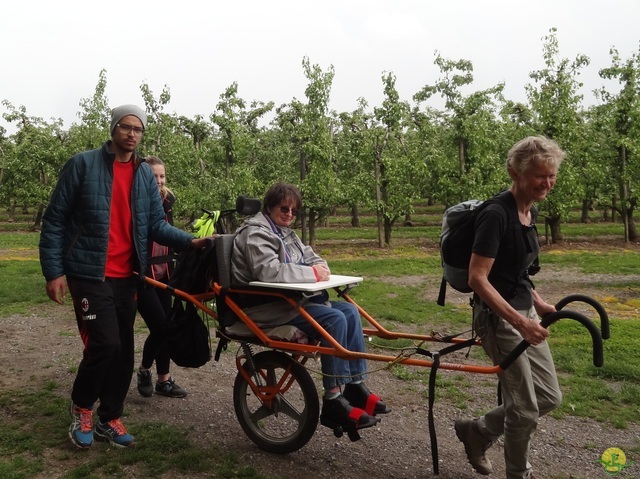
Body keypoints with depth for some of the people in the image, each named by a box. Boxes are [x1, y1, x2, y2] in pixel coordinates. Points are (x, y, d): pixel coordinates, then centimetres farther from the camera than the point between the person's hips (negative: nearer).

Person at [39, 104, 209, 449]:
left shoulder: (145, 175, 8)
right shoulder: (83, 164, -5)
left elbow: (156, 225, 4)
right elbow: (55, 220, -4)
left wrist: (189, 241, -14)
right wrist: (53, 271, -9)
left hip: (127, 276, 5)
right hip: (90, 274, -5)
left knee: (124, 349, 9)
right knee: (105, 344, -11)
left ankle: (109, 418, 26)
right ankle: (82, 407, 17)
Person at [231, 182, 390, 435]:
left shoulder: (286, 233, 19)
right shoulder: (255, 232, -11)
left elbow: (310, 257, 19)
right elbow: (269, 271, -27)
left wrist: (321, 268, -6)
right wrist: (312, 273, -21)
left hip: (288, 299, 10)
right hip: (265, 307, -10)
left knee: (349, 311, -4)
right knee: (334, 319, -24)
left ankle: (355, 386, 0)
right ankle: (333, 403, -19)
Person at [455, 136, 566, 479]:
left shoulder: (530, 211, 7)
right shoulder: (496, 214, -21)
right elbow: (477, 279, -25)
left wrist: (537, 303, 15)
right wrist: (519, 322, -28)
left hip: (523, 311, 9)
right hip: (498, 316, -9)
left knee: (550, 397, 15)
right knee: (525, 408, 3)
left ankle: (477, 431, 30)